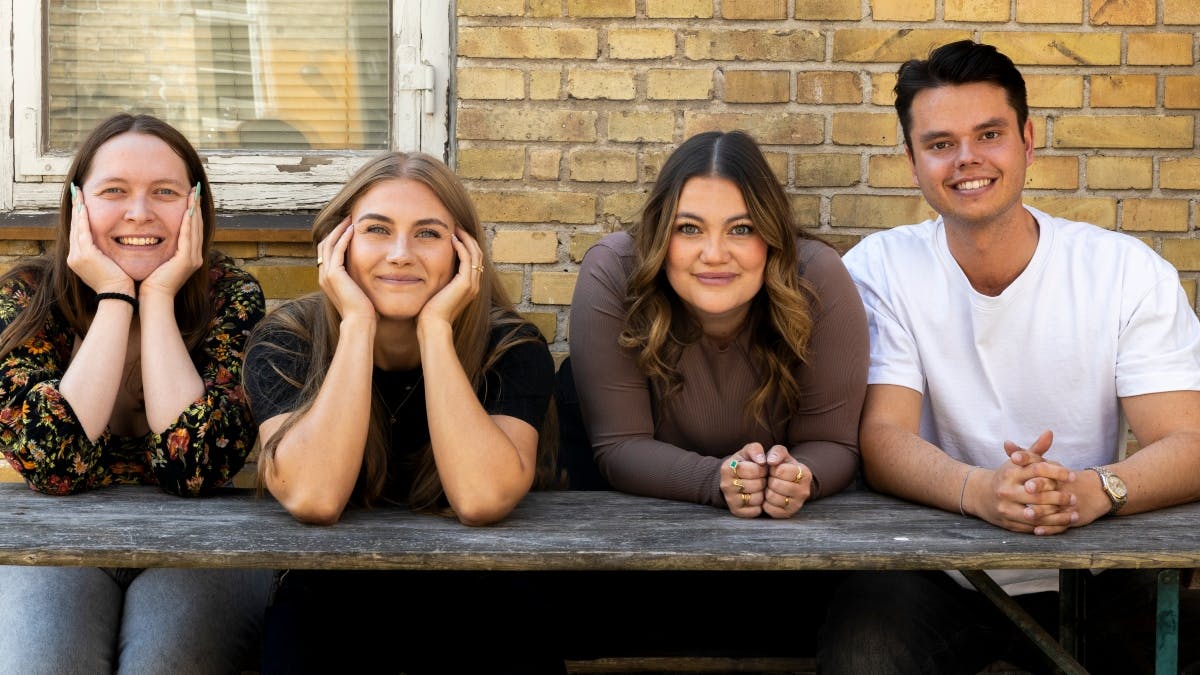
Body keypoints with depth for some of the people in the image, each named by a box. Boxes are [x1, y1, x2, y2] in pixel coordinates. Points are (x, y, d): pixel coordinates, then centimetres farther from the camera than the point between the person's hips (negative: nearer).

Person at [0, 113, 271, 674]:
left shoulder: (232, 296, -7)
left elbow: (195, 467, -19)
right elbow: (53, 465, -18)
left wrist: (157, 299, -18)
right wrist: (115, 298, -17)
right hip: (59, 548, 1)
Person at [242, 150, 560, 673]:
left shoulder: (511, 348, -10)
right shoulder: (283, 344, -9)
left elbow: (481, 499, -27)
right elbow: (313, 498, -26)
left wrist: (436, 328, -24)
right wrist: (358, 324, -24)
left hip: (469, 599, 1)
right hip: (330, 602, 0)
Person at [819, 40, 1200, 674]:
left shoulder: (1128, 271, -1)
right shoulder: (879, 270, -2)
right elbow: (881, 437, -12)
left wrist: (1096, 490, -32)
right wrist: (978, 490, -34)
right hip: (931, 573, -2)